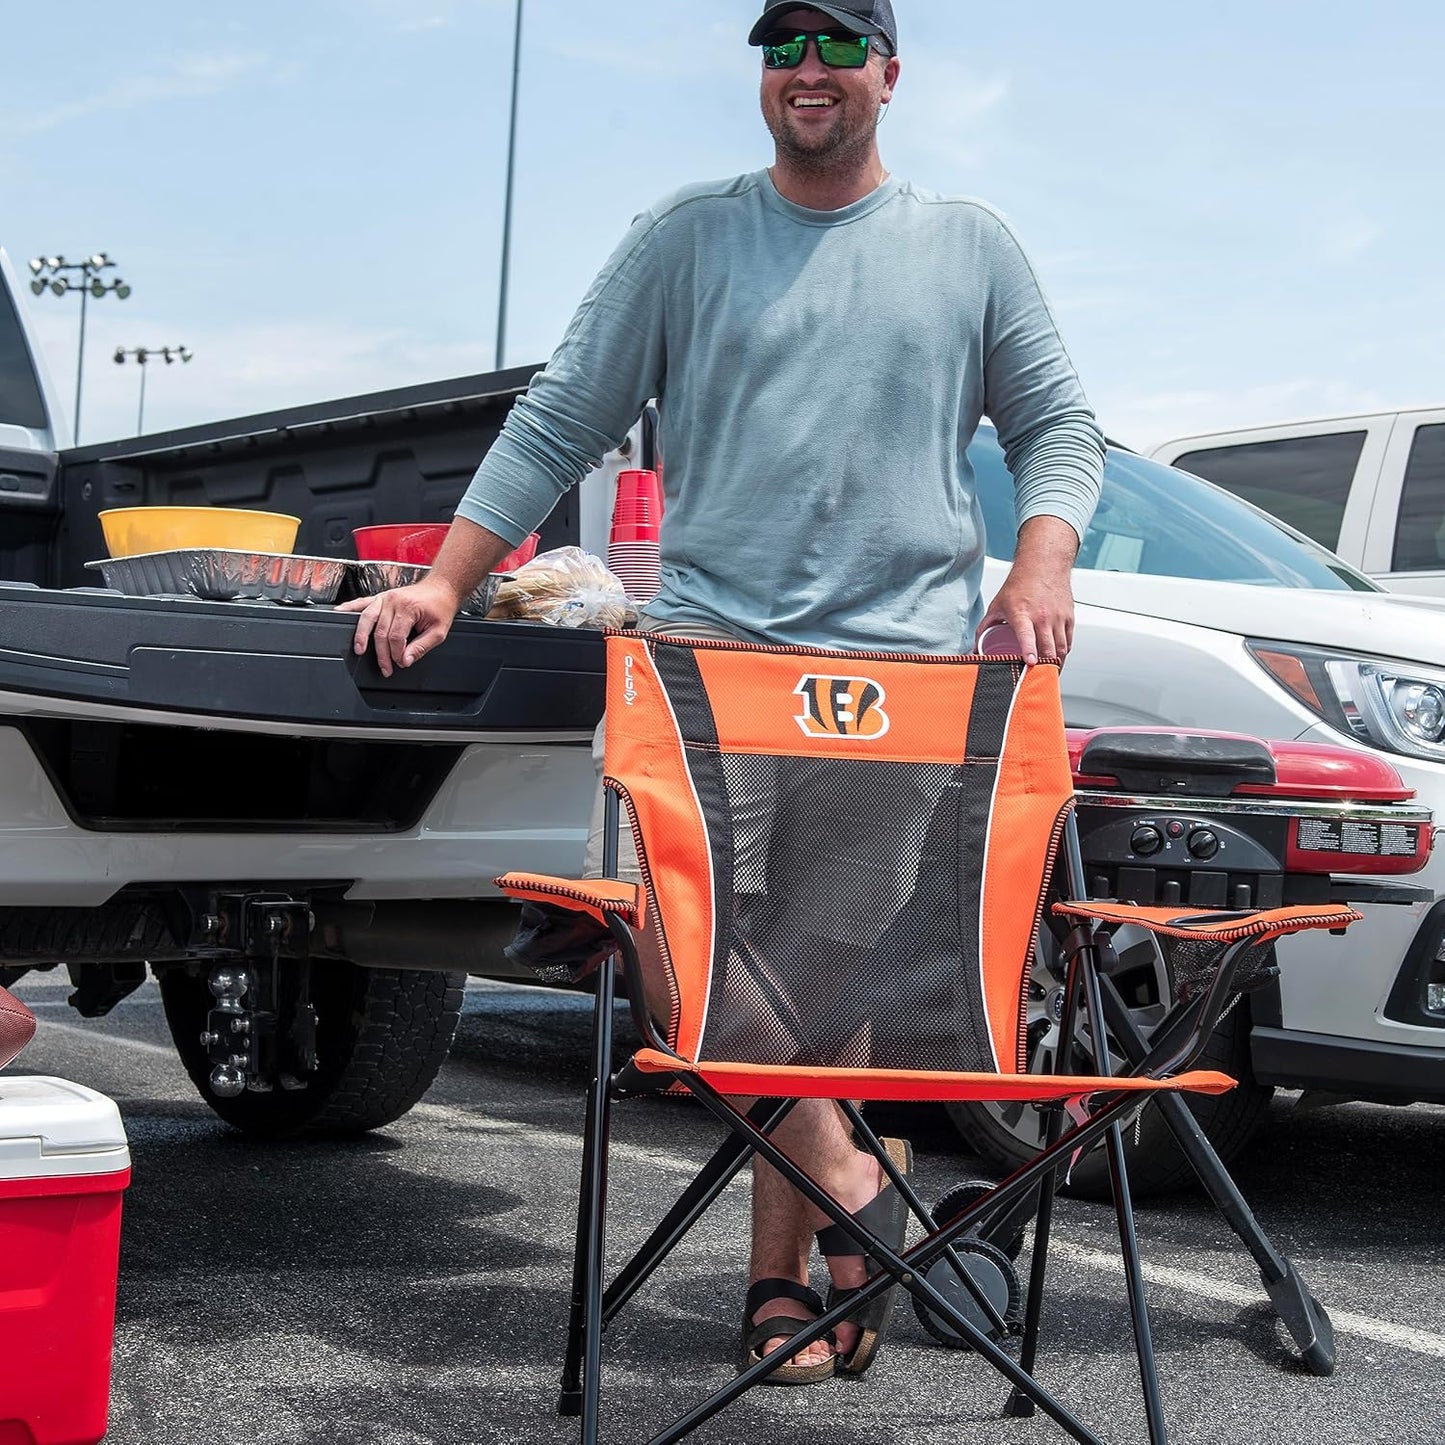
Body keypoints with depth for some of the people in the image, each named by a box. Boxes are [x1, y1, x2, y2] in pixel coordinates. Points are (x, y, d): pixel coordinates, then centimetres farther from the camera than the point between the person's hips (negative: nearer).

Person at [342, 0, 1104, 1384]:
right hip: (713, 640, 0)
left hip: (911, 660, 0)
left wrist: (1041, 560, -2)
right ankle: (844, 1179, -17)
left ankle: (776, 1268, 2)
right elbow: (557, 424, 10)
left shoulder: (971, 244, 15)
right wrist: (442, 584, 2)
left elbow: (1058, 426, 18)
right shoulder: (684, 239, 12)